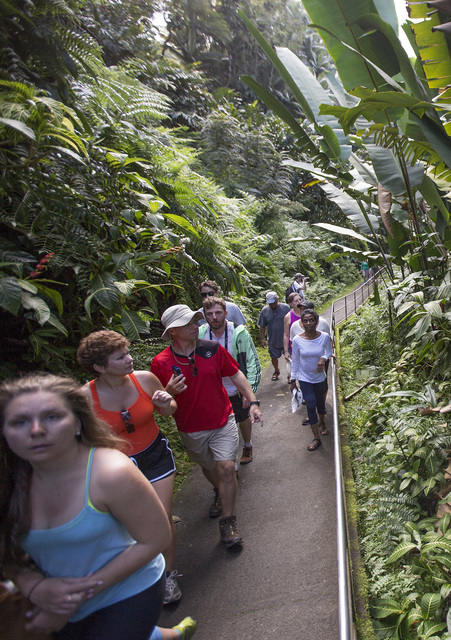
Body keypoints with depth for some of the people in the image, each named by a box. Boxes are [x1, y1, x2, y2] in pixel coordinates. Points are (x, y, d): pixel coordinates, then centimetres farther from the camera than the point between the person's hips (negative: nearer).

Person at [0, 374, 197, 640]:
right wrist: (35, 588, -20)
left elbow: (156, 539, -22)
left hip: (127, 596, -5)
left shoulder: (111, 473, -29)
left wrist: (81, 595, -21)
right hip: (62, 607, 6)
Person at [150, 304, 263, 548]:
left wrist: (253, 402, -4)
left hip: (223, 422, 0)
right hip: (191, 430, 1)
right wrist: (169, 392, -28)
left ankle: (228, 521, 11)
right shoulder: (161, 363, -14)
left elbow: (236, 375, 1)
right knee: (208, 467, 21)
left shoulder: (212, 349, -10)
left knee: (226, 467, -9)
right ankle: (220, 493, 55)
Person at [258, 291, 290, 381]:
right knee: (274, 357, 16)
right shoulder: (264, 310, -4)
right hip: (272, 340, 2)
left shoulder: (285, 308, -8)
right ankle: (276, 371, 41)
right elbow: (262, 327, 3)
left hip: (286, 339, -2)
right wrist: (262, 339, -3)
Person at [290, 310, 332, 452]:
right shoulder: (297, 340, -16)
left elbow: (329, 351, 4)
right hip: (304, 378, -2)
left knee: (320, 402, 19)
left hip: (319, 376, 2)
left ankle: (322, 423, 50)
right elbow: (295, 361, -5)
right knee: (311, 404, -9)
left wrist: (323, 358, -19)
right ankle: (316, 438, 3)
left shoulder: (324, 337, -15)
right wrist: (293, 379, 0)